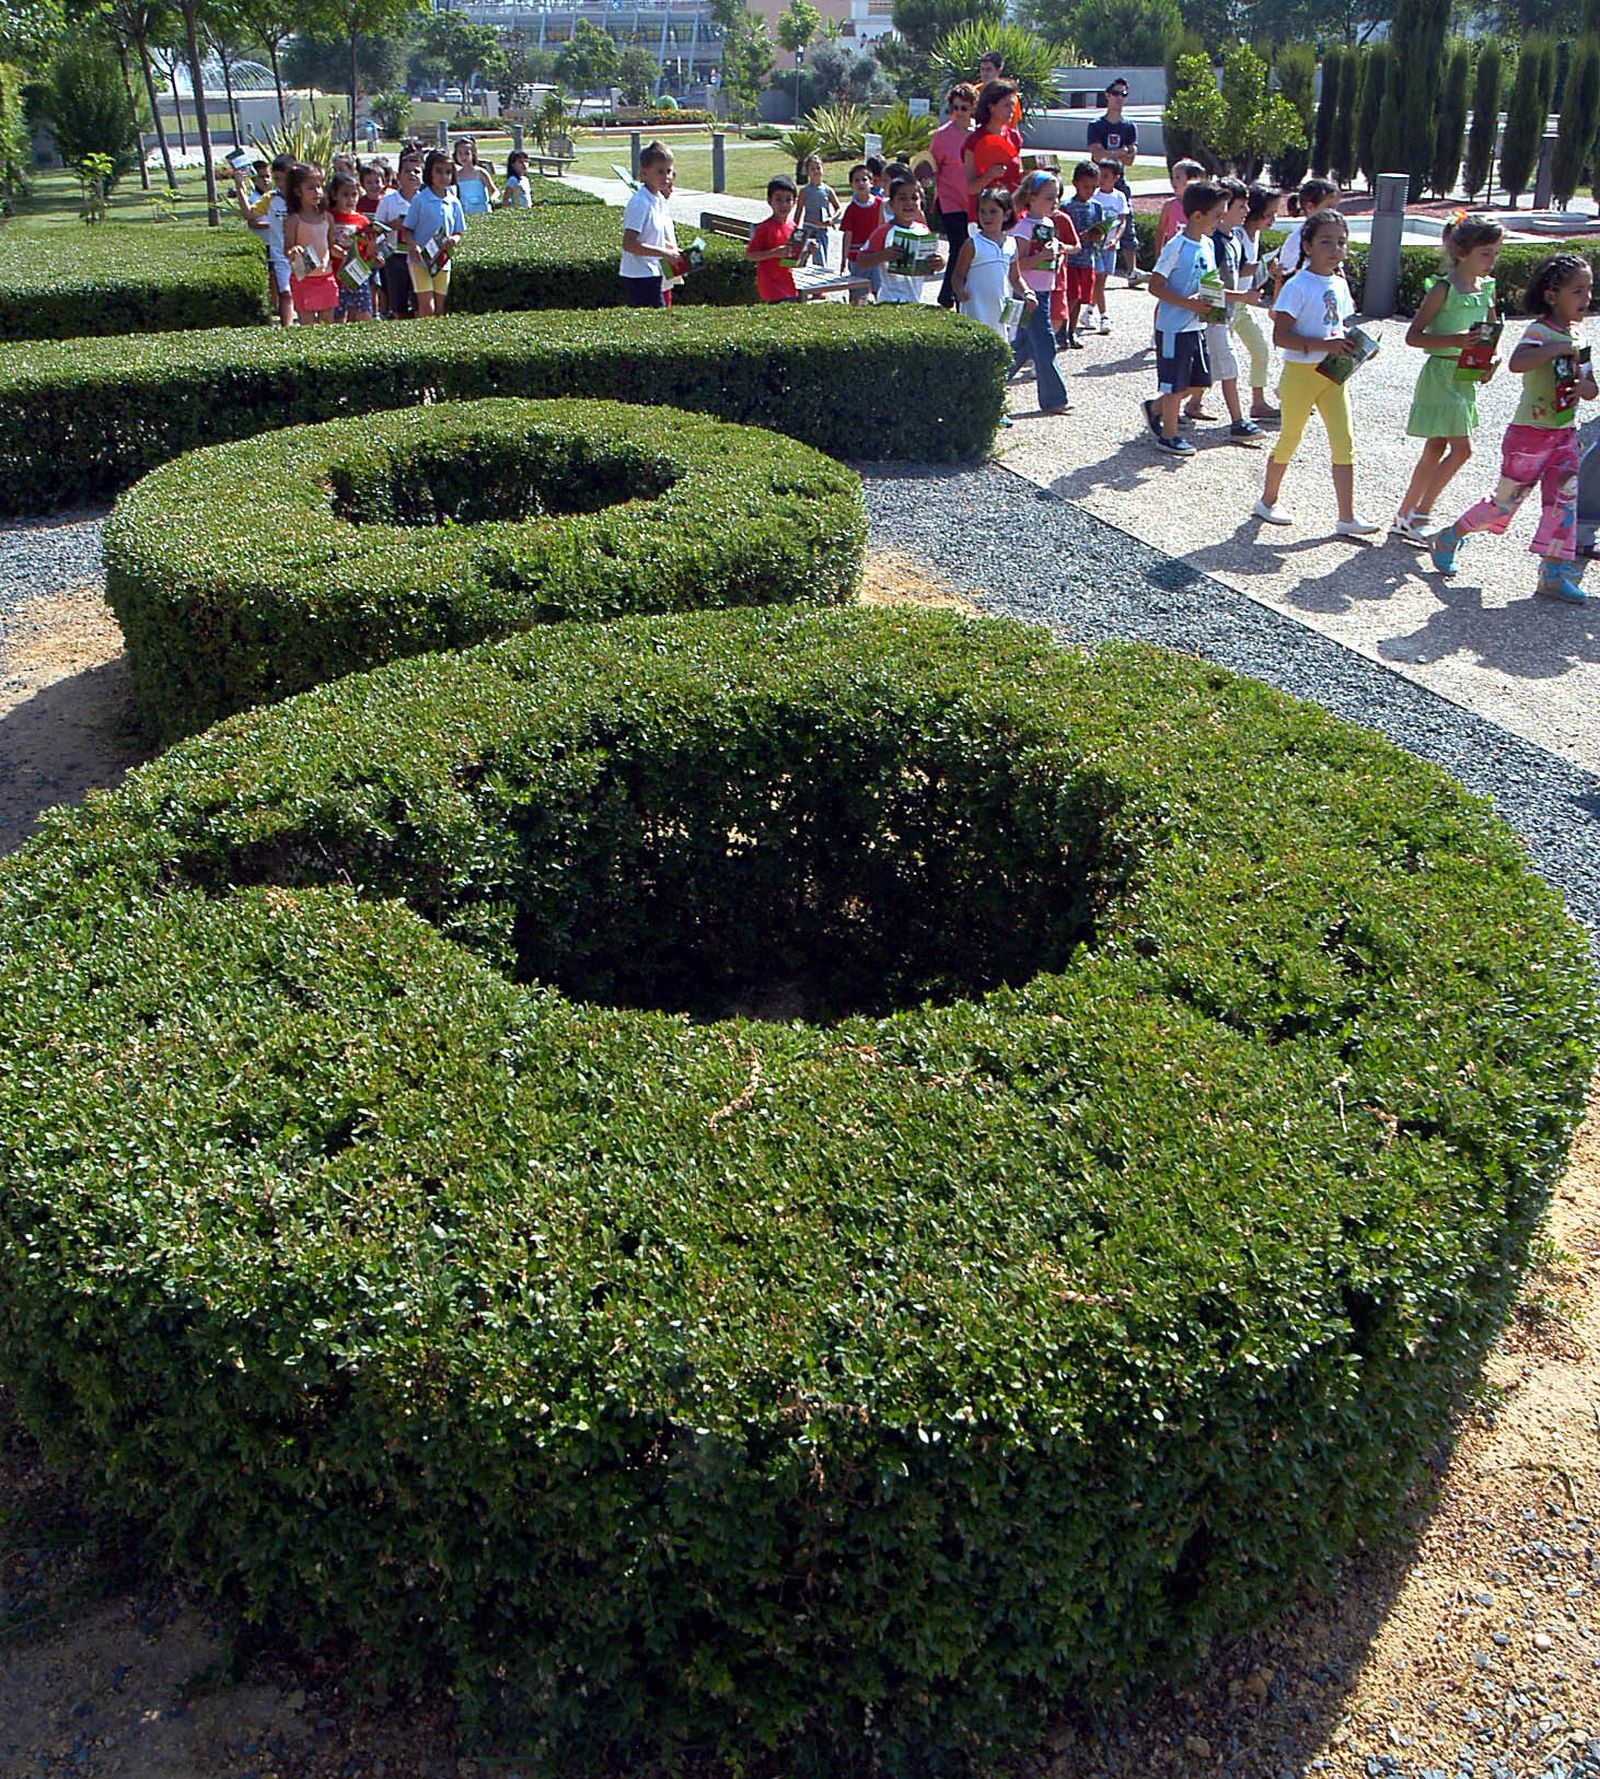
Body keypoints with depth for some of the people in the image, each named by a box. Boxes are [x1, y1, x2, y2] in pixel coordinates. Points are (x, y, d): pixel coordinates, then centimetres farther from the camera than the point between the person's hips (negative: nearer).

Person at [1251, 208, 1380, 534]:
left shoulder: (1340, 283, 8)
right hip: (1301, 372, -6)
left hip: (1333, 373, 6)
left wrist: (1353, 343, -3)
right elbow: (1280, 336, -20)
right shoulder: (1297, 287, -13)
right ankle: (1268, 501, 29)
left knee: (1344, 443, 1)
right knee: (1290, 439, 8)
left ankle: (1347, 518, 4)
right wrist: (1324, 345, -26)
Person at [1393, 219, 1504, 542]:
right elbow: (1413, 336, -15)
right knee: (1462, 448, -10)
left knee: (1436, 449, 10)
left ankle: (1405, 518, 18)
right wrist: (1455, 340, -27)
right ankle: (1420, 514, 2)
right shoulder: (1443, 289, -12)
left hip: (1466, 378, 7)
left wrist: (1492, 358, -1)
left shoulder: (1486, 288, 9)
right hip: (1441, 374, -7)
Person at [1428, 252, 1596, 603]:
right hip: (1530, 433, -7)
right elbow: (1516, 363, -35)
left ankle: (1554, 574, 4)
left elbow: (1591, 389, 13)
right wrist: (1557, 348, -33)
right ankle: (1448, 538, 22)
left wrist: (1584, 387, -9)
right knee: (1505, 501, 1)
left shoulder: (1576, 337, 11)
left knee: (1563, 502, 1)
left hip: (1565, 435, 7)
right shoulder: (1539, 331, -13)